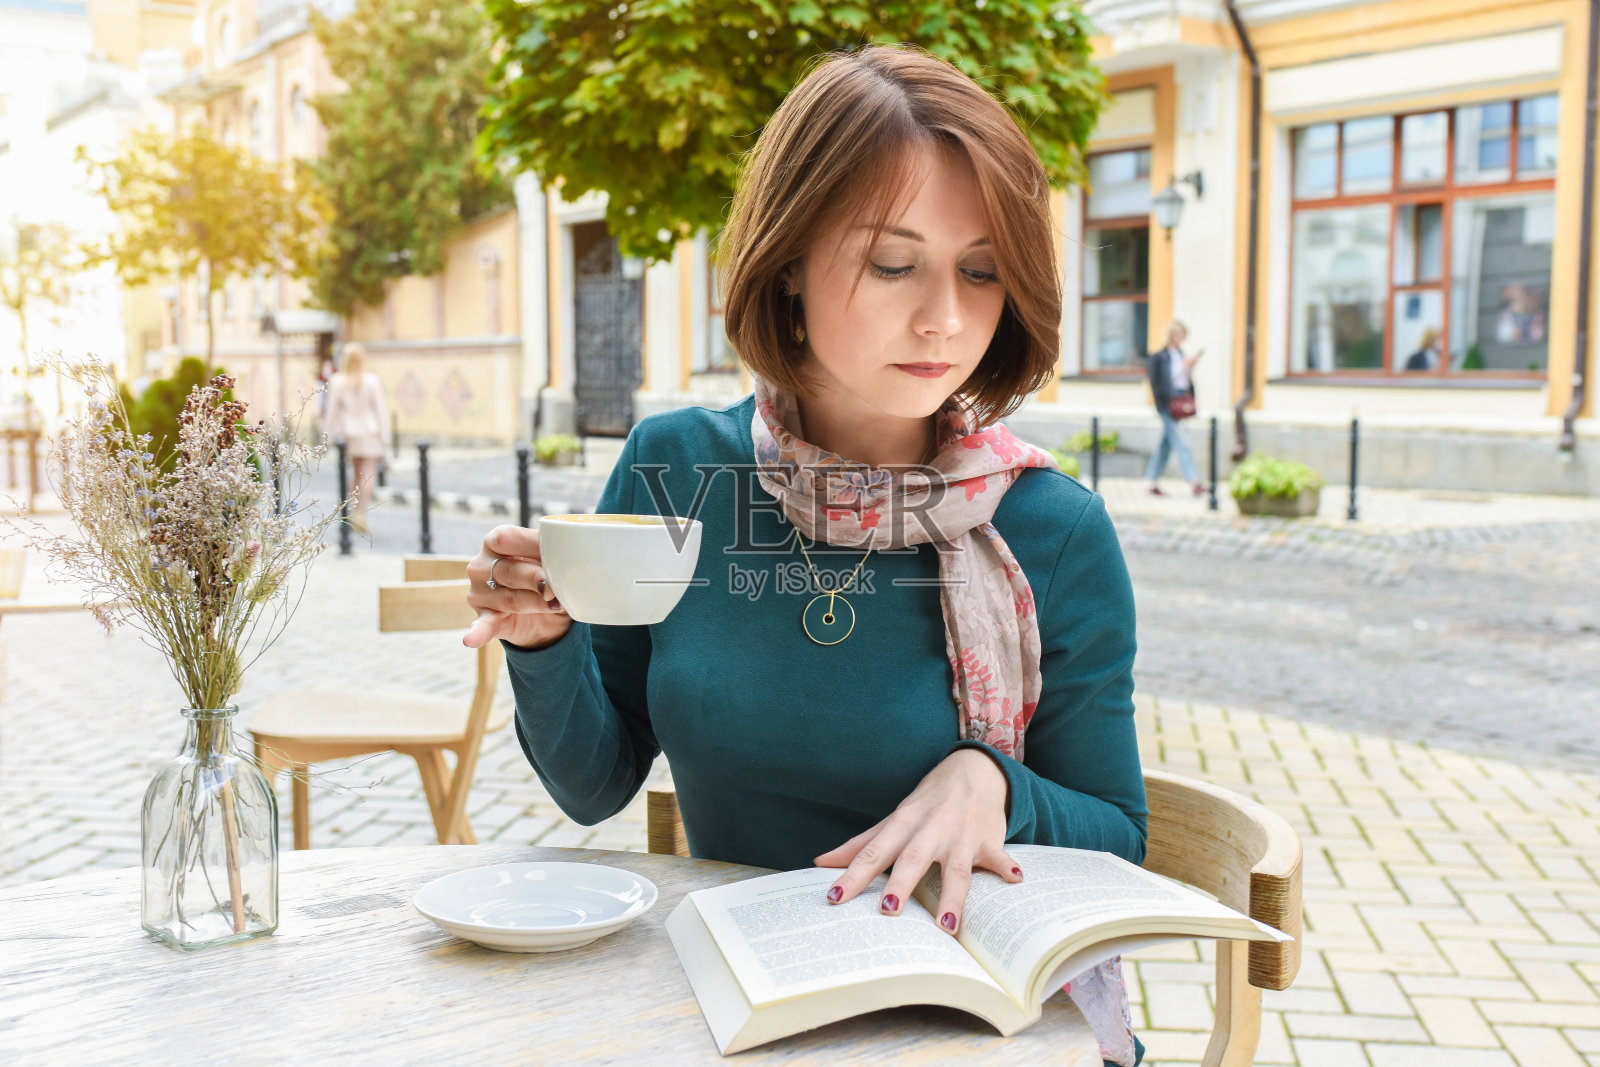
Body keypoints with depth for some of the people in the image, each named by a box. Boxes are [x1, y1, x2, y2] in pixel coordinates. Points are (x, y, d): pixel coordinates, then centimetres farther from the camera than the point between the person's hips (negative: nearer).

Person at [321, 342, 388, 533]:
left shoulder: (336, 382, -3)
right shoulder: (372, 381, -7)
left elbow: (333, 410, 0)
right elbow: (380, 408, -4)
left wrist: (330, 436, 7)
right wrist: (382, 432, 4)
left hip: (349, 432, 2)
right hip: (370, 431, -2)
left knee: (357, 475, 15)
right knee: (367, 474, -3)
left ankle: (357, 513, 18)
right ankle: (361, 513, -17)